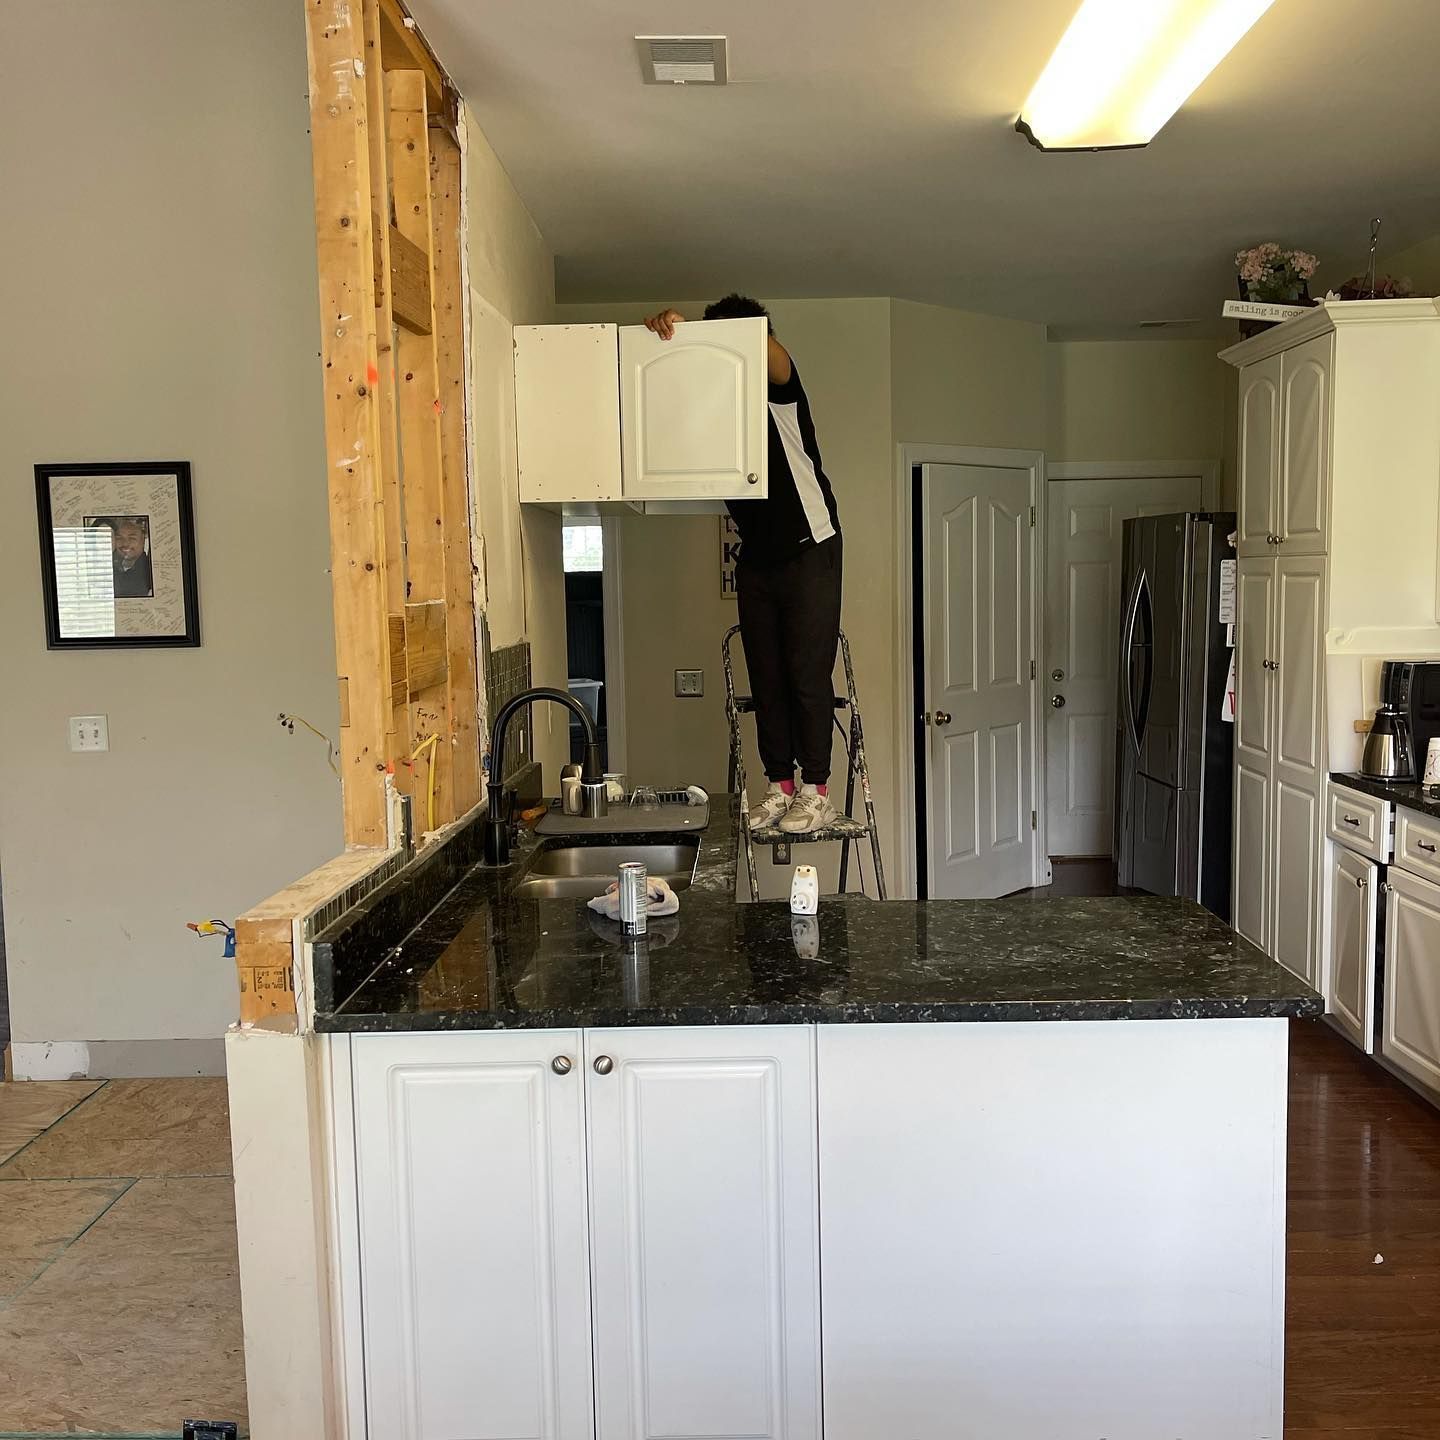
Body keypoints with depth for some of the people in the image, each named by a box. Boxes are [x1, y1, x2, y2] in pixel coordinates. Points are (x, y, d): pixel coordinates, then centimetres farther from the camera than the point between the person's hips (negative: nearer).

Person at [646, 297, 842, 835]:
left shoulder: (779, 391, -9)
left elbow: (769, 352, -31)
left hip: (808, 551, -6)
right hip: (756, 558, 6)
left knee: (808, 673, -7)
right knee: (766, 677, 6)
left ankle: (816, 791, -1)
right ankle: (780, 785, 14)